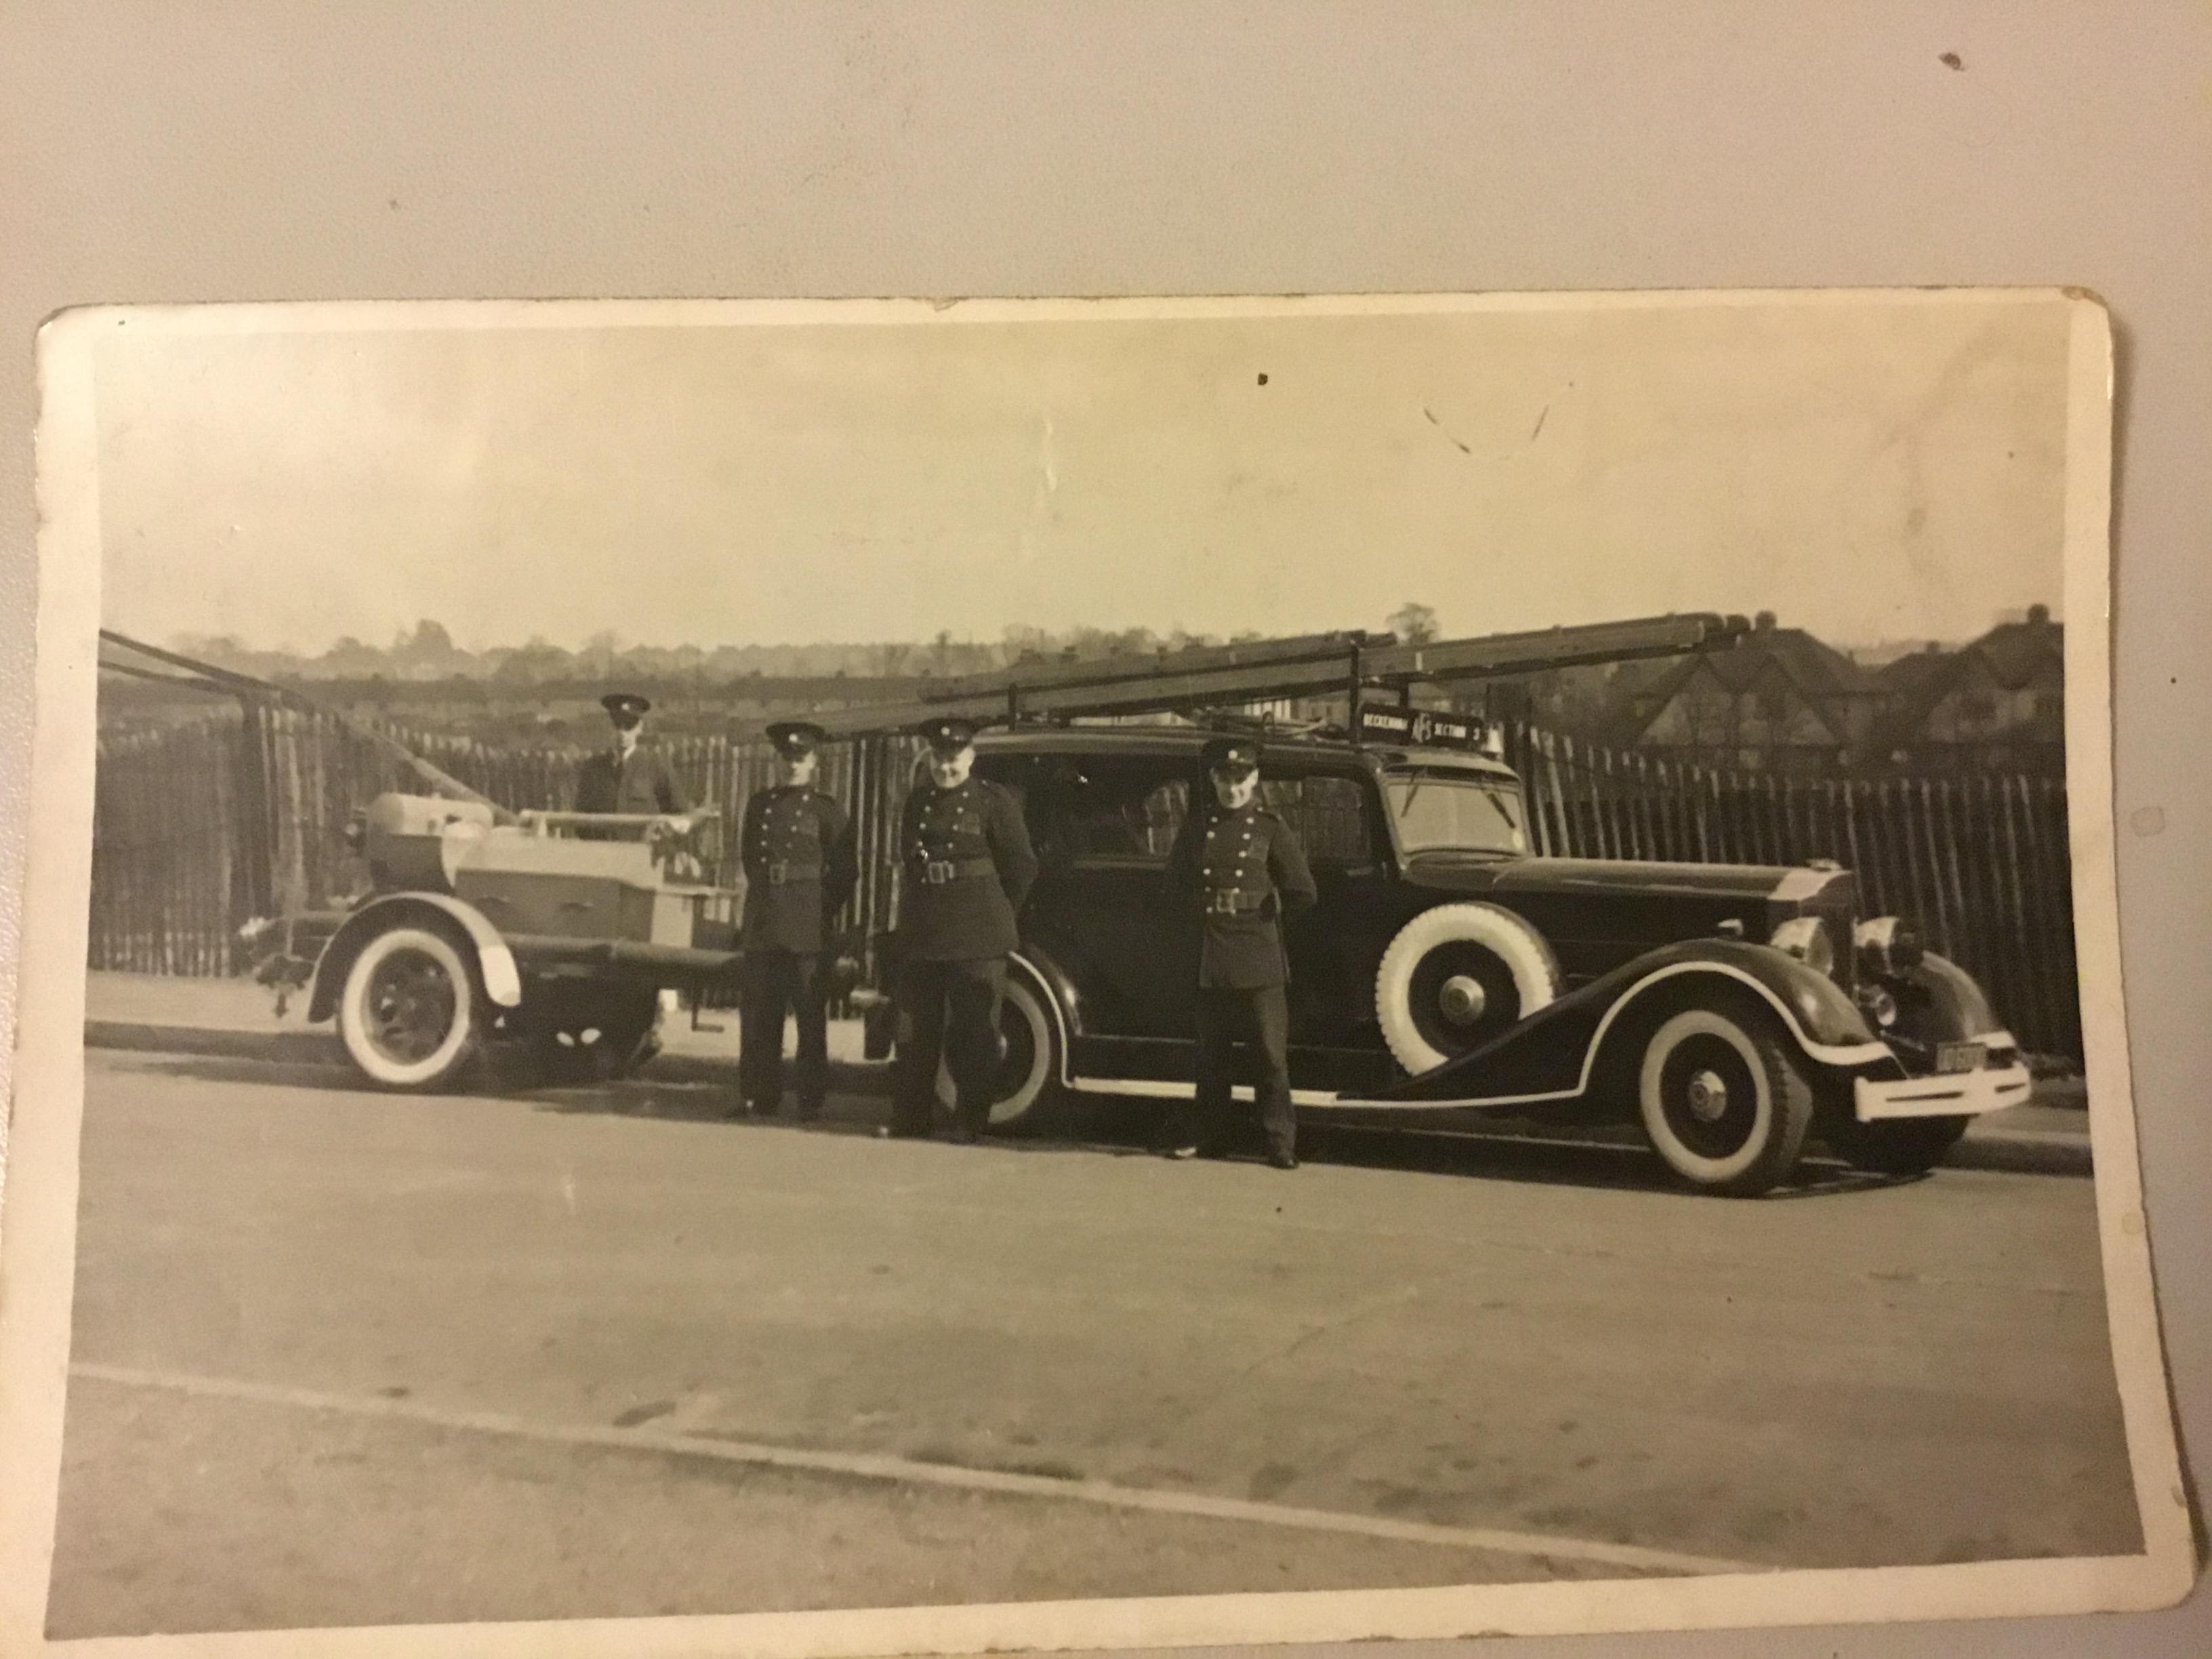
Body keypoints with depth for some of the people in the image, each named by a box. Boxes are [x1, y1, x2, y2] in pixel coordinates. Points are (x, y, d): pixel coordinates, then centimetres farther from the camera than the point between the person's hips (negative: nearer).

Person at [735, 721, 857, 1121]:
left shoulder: (826, 810, 0)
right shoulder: (758, 803, 13)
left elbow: (846, 873, 1)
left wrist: (822, 912, -2)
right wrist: (765, 897, 15)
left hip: (807, 927, -4)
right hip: (762, 923, 4)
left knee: (810, 1015, -1)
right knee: (758, 1016, 7)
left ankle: (811, 1101, 3)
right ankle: (760, 1097, 15)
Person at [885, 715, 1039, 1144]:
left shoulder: (994, 802, -3)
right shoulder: (917, 802, 12)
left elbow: (1021, 867, 0)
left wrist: (995, 917, 4)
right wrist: (909, 921, 15)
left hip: (975, 937, -5)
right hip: (920, 936, 5)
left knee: (973, 1032, -1)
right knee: (915, 1031, 9)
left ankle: (970, 1121, 6)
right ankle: (909, 1118, 17)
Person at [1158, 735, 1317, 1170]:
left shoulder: (1269, 827, -1)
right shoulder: (1197, 823, 8)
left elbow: (1302, 893, -2)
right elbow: (1175, 884, 17)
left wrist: (1264, 913, 4)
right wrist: (1202, 911, 6)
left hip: (1259, 959, -3)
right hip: (1210, 958, 3)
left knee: (1270, 1056, -2)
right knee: (1212, 1055, 12)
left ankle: (1281, 1144, 4)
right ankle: (1208, 1137, 22)